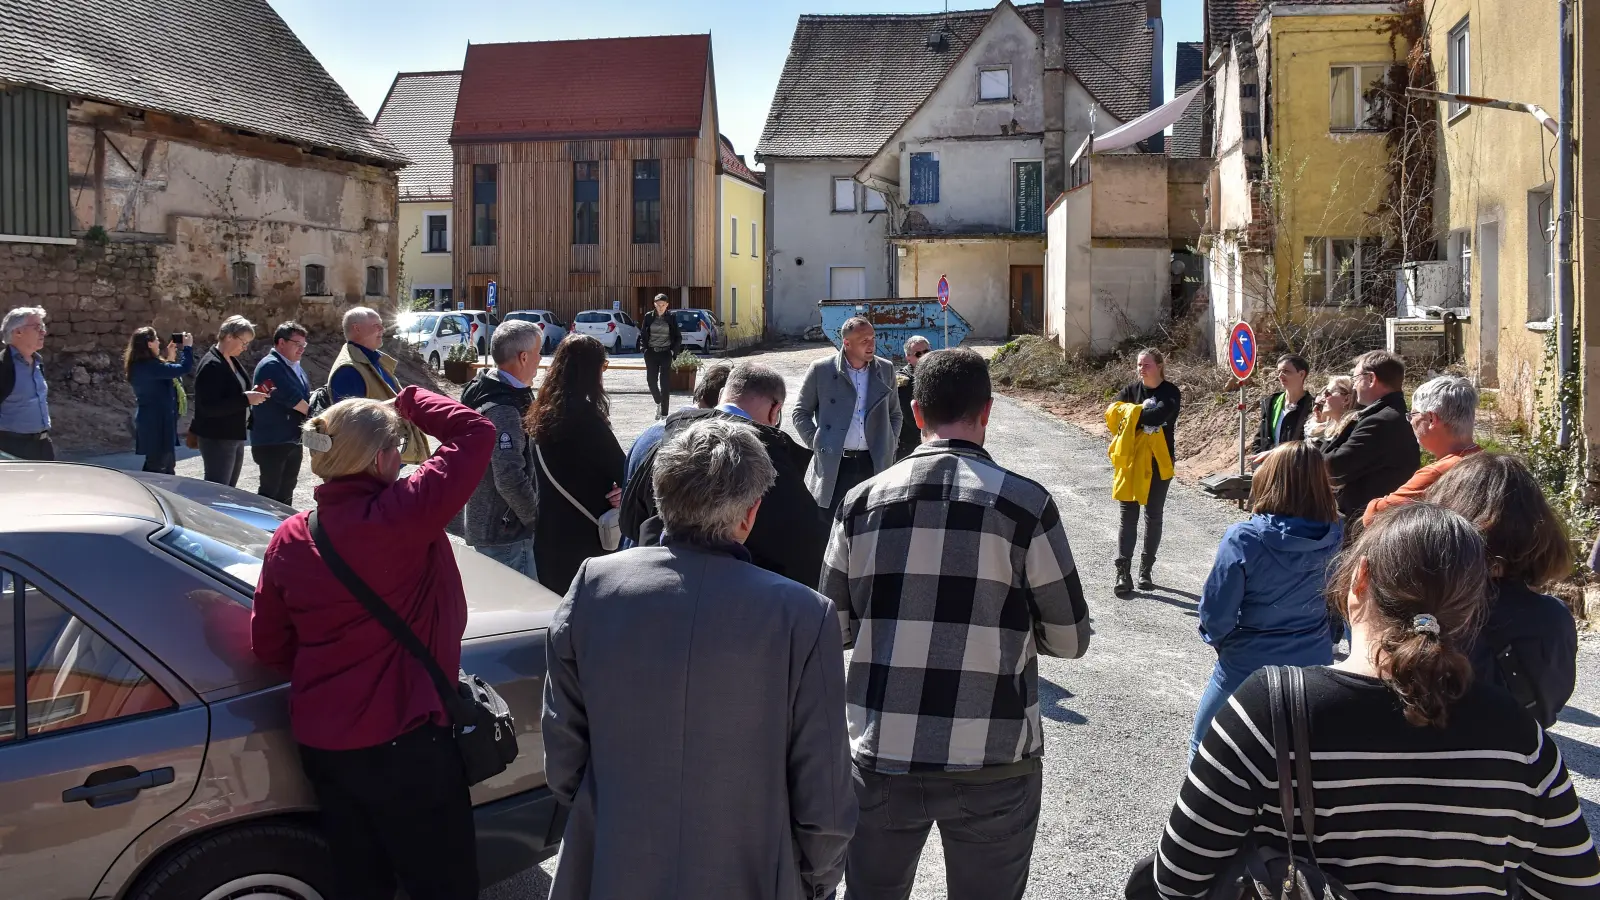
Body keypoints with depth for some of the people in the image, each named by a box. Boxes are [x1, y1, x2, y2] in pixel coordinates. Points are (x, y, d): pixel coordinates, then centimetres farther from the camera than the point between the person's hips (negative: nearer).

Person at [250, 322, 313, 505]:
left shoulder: (294, 366, 14)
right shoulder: (271, 366, -15)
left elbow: (305, 397, 18)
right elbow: (290, 397, -22)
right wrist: (312, 413, -8)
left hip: (293, 440, 9)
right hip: (272, 442, -9)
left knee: (286, 490, 14)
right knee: (270, 491, -6)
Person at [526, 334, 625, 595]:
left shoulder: (541, 413, 5)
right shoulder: (585, 417, -19)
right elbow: (621, 469, -16)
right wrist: (624, 491, 2)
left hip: (548, 533, 8)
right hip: (584, 534, -7)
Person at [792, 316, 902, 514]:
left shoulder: (885, 369, 8)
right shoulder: (821, 370, -1)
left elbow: (895, 413, 19)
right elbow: (800, 413, 6)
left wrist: (890, 445, 8)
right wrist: (816, 444, -3)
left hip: (874, 466, 3)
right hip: (833, 466, -3)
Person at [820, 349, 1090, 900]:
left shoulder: (862, 502, -1)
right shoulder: (1025, 503, -9)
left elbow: (835, 628, 6)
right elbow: (1070, 640, -1)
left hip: (881, 754, 2)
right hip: (991, 763, -2)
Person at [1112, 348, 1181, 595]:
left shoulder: (1171, 393, -6)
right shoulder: (1131, 390, 4)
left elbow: (1159, 415, -26)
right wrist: (1144, 414, -20)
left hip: (1159, 463, -2)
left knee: (1154, 516, 8)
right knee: (1128, 516, -3)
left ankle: (1146, 569, 19)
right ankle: (1123, 571, -6)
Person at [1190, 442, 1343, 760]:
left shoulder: (1244, 539, -25)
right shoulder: (1331, 537, -10)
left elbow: (1217, 612, -18)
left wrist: (1215, 636, 3)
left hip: (1249, 667, -4)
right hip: (1314, 663, 4)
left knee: (1204, 746, 18)